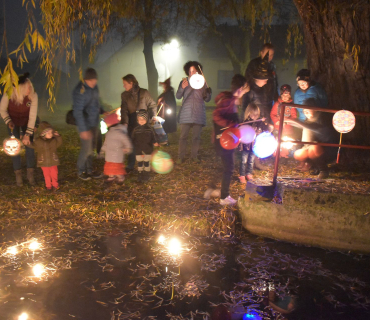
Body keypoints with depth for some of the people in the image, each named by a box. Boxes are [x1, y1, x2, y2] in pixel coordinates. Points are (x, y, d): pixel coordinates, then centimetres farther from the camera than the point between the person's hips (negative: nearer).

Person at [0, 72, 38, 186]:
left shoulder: (33, 96, -31)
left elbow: (32, 116, -28)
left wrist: (28, 134, -30)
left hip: (26, 121, 0)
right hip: (13, 121, 0)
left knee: (29, 145, -6)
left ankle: (30, 174, 8)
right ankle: (18, 174, 9)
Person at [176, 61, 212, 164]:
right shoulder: (184, 81, 5)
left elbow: (207, 99, 9)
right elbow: (178, 96, -1)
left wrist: (208, 94, -12)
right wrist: (182, 88, -18)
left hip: (198, 114, 1)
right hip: (186, 113, -1)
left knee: (196, 136, 5)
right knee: (183, 136, -4)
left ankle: (194, 156, 15)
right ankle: (181, 157, 2)